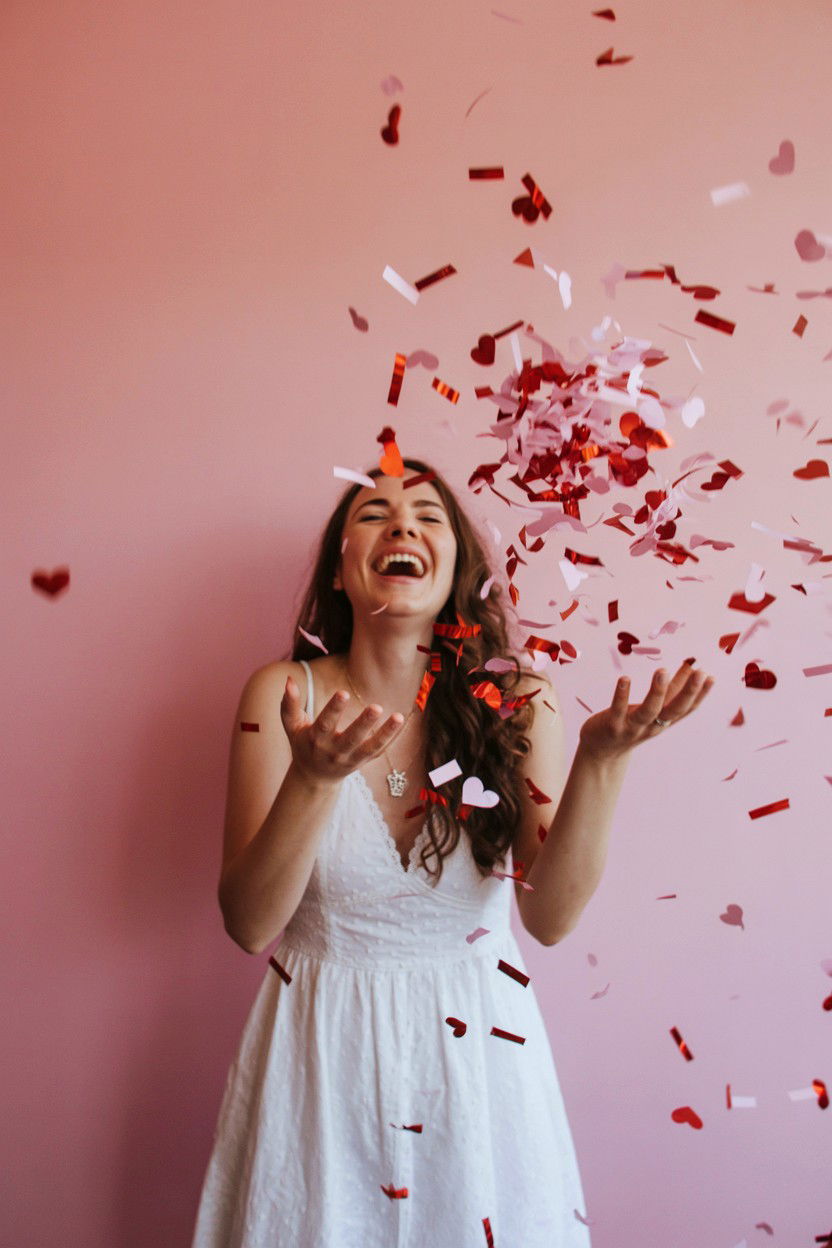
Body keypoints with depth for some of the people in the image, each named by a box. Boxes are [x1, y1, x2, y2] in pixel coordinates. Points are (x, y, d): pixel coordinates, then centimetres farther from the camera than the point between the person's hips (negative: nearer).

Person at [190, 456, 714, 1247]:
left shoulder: (518, 703, -9)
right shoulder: (283, 695, -12)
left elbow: (551, 916, -15)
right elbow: (249, 924, -15)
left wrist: (601, 761, -29)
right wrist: (315, 778, -32)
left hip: (477, 1045, 1)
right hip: (322, 1042, 0)